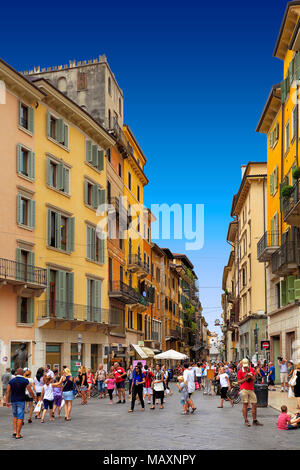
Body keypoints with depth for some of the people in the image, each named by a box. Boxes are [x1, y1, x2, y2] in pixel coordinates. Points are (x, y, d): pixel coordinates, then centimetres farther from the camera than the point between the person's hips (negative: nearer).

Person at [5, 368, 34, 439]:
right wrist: (33, 397, 9)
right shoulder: (25, 381, -6)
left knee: (14, 416, 21)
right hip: (21, 401, -3)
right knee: (20, 417, 1)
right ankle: (18, 434, 0)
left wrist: (7, 401, 3)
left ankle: (15, 431, 11)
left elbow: (8, 392, -1)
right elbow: (30, 392, -7)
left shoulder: (11, 381, 2)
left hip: (13, 401, 3)